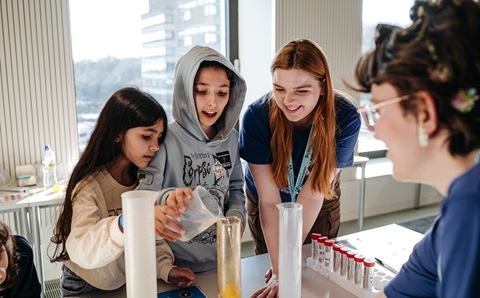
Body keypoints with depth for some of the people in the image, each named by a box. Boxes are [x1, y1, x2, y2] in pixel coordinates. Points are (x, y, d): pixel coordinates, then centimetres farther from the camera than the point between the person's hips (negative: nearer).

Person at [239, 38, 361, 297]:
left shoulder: (345, 118, -31)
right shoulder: (256, 116, -33)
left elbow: (313, 194, -27)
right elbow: (269, 200, -31)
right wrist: (279, 269, -35)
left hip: (322, 206, 1)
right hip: (264, 205, 0)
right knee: (267, 264, 19)